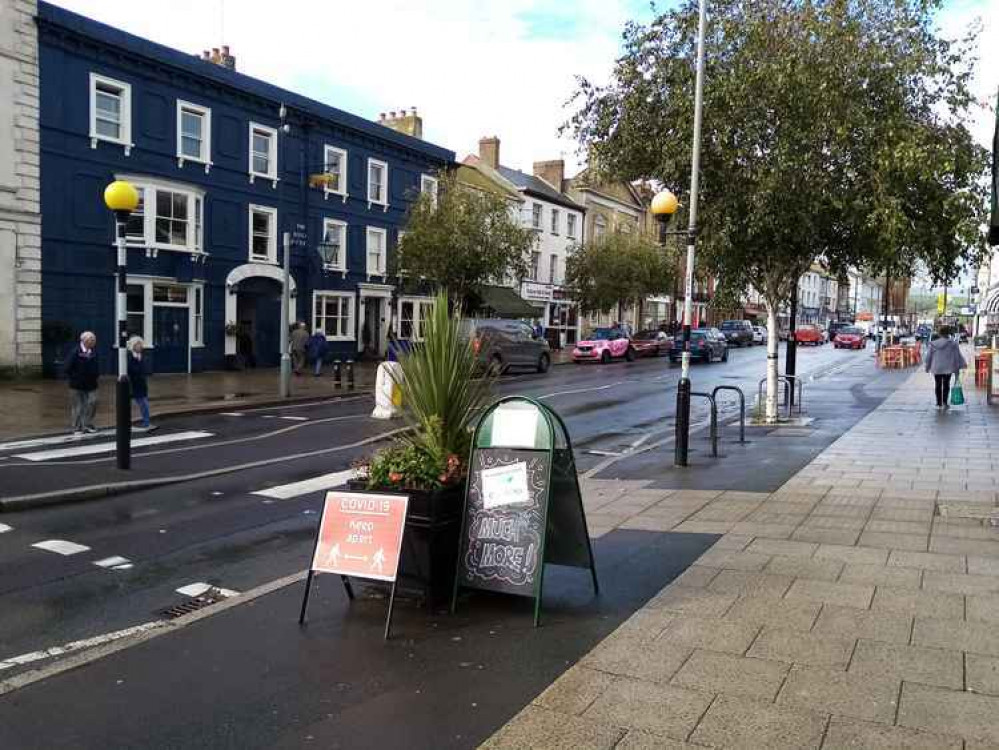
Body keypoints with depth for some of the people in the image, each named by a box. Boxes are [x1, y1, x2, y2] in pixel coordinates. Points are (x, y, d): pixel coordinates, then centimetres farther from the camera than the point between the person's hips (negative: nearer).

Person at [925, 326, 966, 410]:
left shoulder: (933, 344, 0)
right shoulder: (953, 344, -6)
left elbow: (928, 356, 5)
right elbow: (957, 356, -2)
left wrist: (927, 367, 14)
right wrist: (958, 367, 7)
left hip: (936, 368, 2)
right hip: (948, 368, -2)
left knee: (938, 385, 9)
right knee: (946, 385, 5)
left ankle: (939, 403, 12)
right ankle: (945, 402, -4)